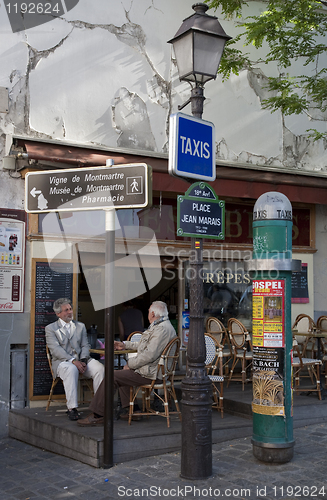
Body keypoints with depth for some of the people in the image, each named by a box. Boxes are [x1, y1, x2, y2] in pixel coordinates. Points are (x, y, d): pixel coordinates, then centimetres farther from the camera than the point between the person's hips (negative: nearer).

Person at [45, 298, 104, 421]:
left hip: (81, 360, 4)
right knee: (71, 369, -39)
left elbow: (85, 346, 13)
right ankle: (72, 408, -36)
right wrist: (73, 361, -20)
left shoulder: (80, 326, 21)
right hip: (62, 361, -4)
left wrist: (83, 360, -10)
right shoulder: (50, 328, 7)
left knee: (100, 368, -26)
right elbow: (55, 349, -7)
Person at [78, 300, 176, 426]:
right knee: (122, 374, 28)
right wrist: (124, 345, 31)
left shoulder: (161, 329, -20)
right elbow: (144, 345, 29)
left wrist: (130, 364, -15)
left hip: (149, 373, -12)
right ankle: (129, 410, 24)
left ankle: (97, 415, -7)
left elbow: (150, 355, -27)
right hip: (151, 369, 12)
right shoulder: (164, 325, 16)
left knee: (112, 376, -13)